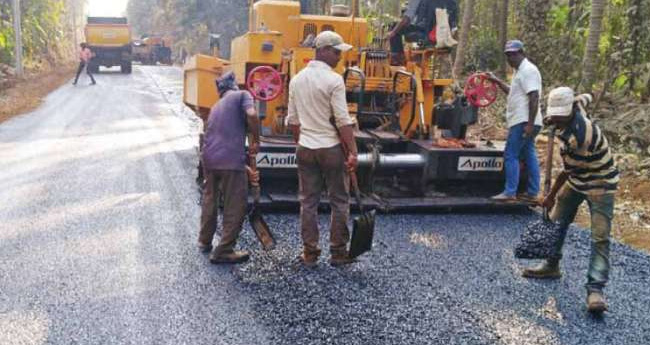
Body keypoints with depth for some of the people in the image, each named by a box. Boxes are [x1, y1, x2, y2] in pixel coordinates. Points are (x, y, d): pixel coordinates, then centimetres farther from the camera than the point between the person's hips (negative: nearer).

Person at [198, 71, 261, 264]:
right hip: (230, 161, -7)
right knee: (235, 207, 6)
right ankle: (224, 252, 10)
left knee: (210, 200, 25)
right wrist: (255, 141, -2)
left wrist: (247, 171, 30)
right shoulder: (241, 95, 6)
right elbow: (252, 115, -17)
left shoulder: (216, 107, 27)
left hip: (209, 159, 7)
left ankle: (205, 242, 39)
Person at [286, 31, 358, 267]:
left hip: (305, 149, 6)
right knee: (339, 201, 7)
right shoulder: (334, 80, -13)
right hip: (331, 148, -5)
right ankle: (339, 252, 11)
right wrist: (353, 152, -13)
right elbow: (343, 121, -16)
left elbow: (292, 120, 12)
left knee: (308, 202, 9)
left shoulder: (297, 79, 7)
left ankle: (310, 253, 13)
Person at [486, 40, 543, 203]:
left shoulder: (528, 70, -13)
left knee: (511, 155, -9)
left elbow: (534, 98, -21)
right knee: (529, 156, 10)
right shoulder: (520, 71, 19)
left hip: (523, 122, -10)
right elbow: (514, 92, 34)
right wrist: (497, 81, 26)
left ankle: (510, 193, -7)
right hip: (523, 122, 10)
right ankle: (532, 193, 14)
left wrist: (530, 124, -25)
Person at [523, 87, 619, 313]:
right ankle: (551, 265, 33)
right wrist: (556, 120, 11)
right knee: (556, 222, 15)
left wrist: (551, 196, -9)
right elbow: (586, 97, 16)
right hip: (576, 181, 10)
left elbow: (568, 170, -23)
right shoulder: (576, 107, -10)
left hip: (599, 185, -10)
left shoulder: (579, 136, -35)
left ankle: (595, 289, -21)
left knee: (600, 237, -16)